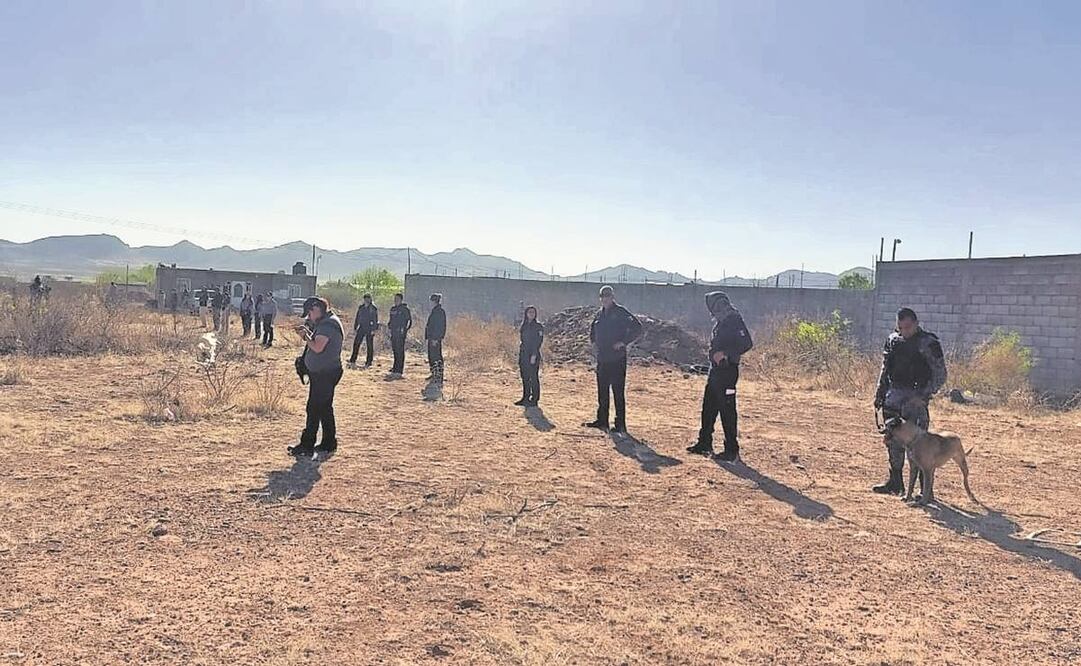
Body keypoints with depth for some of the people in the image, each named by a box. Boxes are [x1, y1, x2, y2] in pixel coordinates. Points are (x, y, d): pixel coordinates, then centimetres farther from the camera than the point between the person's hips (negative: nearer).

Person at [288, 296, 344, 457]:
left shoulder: (328, 324, -18)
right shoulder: (326, 322, 15)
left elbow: (318, 347, -25)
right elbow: (318, 341, 22)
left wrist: (305, 335, -10)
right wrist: (308, 332, 7)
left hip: (325, 374, -11)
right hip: (322, 373, 11)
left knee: (314, 409, -6)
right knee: (324, 408, 15)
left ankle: (307, 445, -2)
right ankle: (329, 443, 23)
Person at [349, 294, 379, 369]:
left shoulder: (373, 308, -4)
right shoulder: (361, 307, 11)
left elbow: (375, 320, -7)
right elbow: (357, 318, 16)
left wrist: (374, 329, -15)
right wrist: (355, 328, 14)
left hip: (370, 329, -5)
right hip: (361, 328, 5)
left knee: (370, 346, 0)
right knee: (356, 344, 0)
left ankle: (368, 363, 6)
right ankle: (352, 361, 7)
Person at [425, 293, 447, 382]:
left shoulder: (440, 311, -15)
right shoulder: (434, 311, 16)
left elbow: (440, 326, -20)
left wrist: (435, 339, -23)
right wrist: (428, 337, 19)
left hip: (436, 338, -10)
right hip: (431, 337, 10)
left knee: (436, 356, -9)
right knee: (431, 356, 15)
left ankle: (439, 376, -8)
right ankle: (434, 374, 25)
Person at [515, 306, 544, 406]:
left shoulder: (538, 326, -5)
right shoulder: (524, 326, 14)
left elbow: (538, 342, -11)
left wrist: (534, 355, -18)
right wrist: (520, 354, 12)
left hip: (533, 354, -7)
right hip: (523, 354, 7)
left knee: (534, 377, -5)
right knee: (525, 377, 9)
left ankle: (534, 400, 0)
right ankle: (525, 398, 16)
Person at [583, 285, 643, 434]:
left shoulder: (621, 312, -9)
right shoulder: (599, 313, 13)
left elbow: (637, 327, -15)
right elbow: (592, 328, 32)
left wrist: (624, 342, -17)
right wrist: (593, 342, 17)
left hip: (617, 359, -7)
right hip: (602, 359, 7)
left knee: (618, 392, -5)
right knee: (602, 391, 13)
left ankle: (620, 424, 0)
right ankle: (602, 421, 23)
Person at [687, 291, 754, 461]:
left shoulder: (734, 320, -13)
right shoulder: (720, 322, 15)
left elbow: (747, 344, -20)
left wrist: (725, 354, -23)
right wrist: (715, 355, 10)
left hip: (727, 371, -10)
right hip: (715, 370, 10)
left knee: (727, 411, -5)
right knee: (708, 408, 15)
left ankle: (732, 450, 3)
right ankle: (704, 444, 26)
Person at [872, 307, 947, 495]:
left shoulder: (928, 343, -8)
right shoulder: (893, 340, 10)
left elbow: (940, 375, -8)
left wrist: (925, 395, -17)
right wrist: (879, 394, 14)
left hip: (914, 397, -6)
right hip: (893, 397, 6)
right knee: (893, 440, 12)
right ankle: (895, 482, 24)